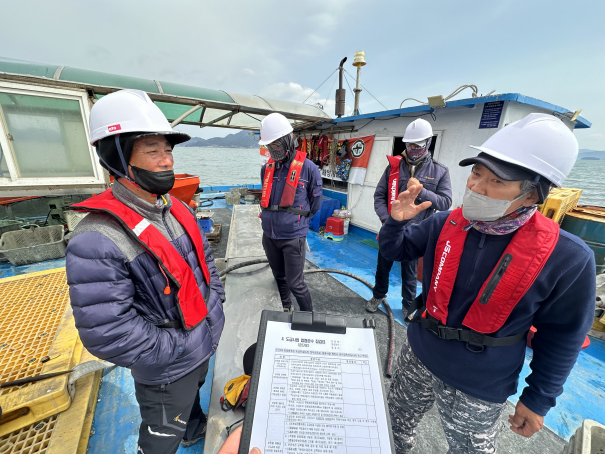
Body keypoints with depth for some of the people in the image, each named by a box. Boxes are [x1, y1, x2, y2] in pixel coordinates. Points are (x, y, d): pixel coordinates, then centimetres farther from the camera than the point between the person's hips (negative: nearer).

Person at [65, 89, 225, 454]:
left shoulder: (178, 210, -5)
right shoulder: (98, 242, -31)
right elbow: (108, 334, -29)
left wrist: (216, 301, 3)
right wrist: (185, 346, -19)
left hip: (205, 341, 8)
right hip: (167, 370, -7)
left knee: (194, 392, 36)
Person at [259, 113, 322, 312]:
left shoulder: (307, 168, -12)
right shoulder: (267, 168, 4)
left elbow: (315, 203, -1)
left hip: (293, 237, -5)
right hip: (269, 235, 6)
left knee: (295, 284, 2)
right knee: (280, 278, 21)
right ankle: (284, 309, 45)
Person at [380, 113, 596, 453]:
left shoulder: (567, 257, -20)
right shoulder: (446, 223, -12)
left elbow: (562, 336, -8)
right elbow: (395, 251, -1)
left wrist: (539, 399, 0)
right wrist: (397, 222, -21)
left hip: (479, 388, -3)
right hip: (418, 356, 4)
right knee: (399, 420, 27)